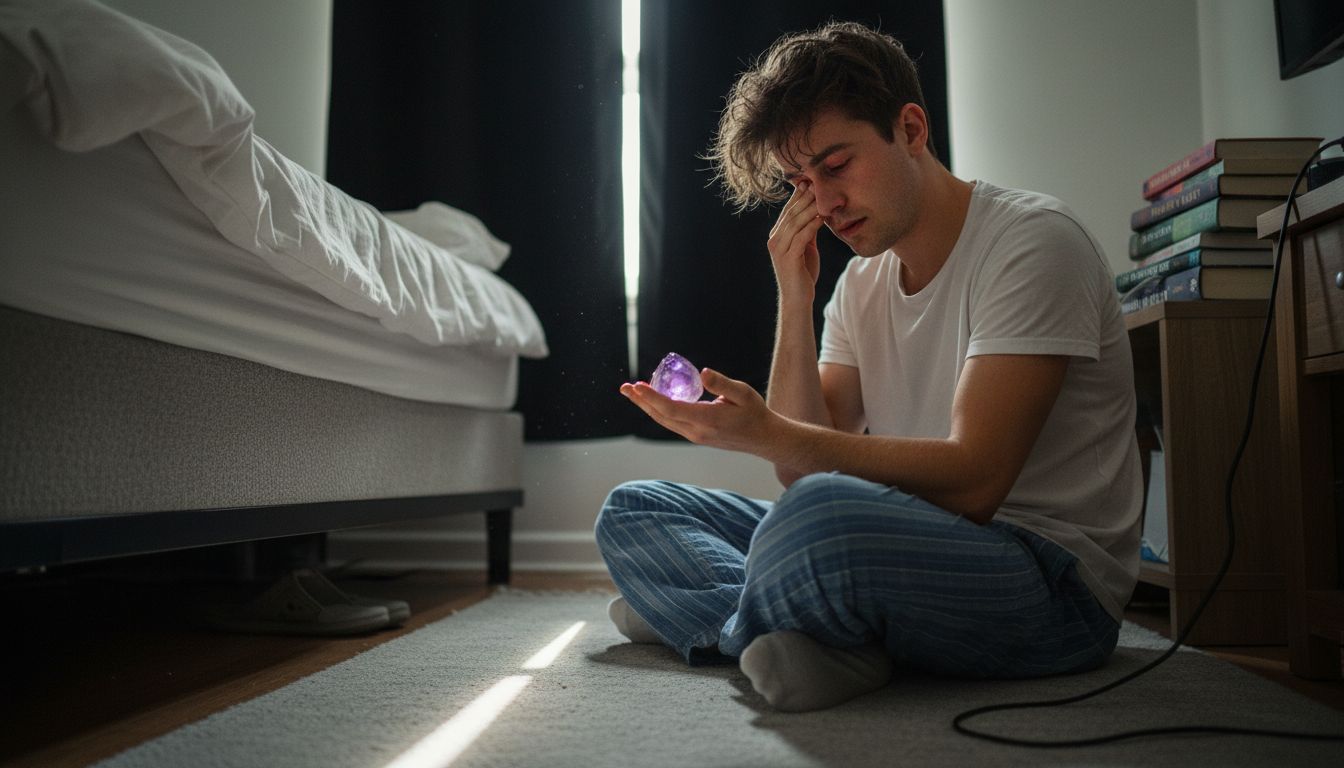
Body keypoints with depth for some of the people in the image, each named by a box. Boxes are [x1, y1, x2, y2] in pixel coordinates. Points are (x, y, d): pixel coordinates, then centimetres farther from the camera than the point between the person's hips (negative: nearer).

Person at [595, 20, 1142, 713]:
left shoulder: (1033, 240, -12)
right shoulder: (861, 279, 10)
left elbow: (972, 481, -22)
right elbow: (805, 467, 2)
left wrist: (765, 435, -28)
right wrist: (794, 300, -6)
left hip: (1052, 585, -7)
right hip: (905, 541, 8)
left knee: (823, 515, -40)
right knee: (630, 511, 5)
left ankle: (718, 627, -7)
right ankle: (831, 642, -16)